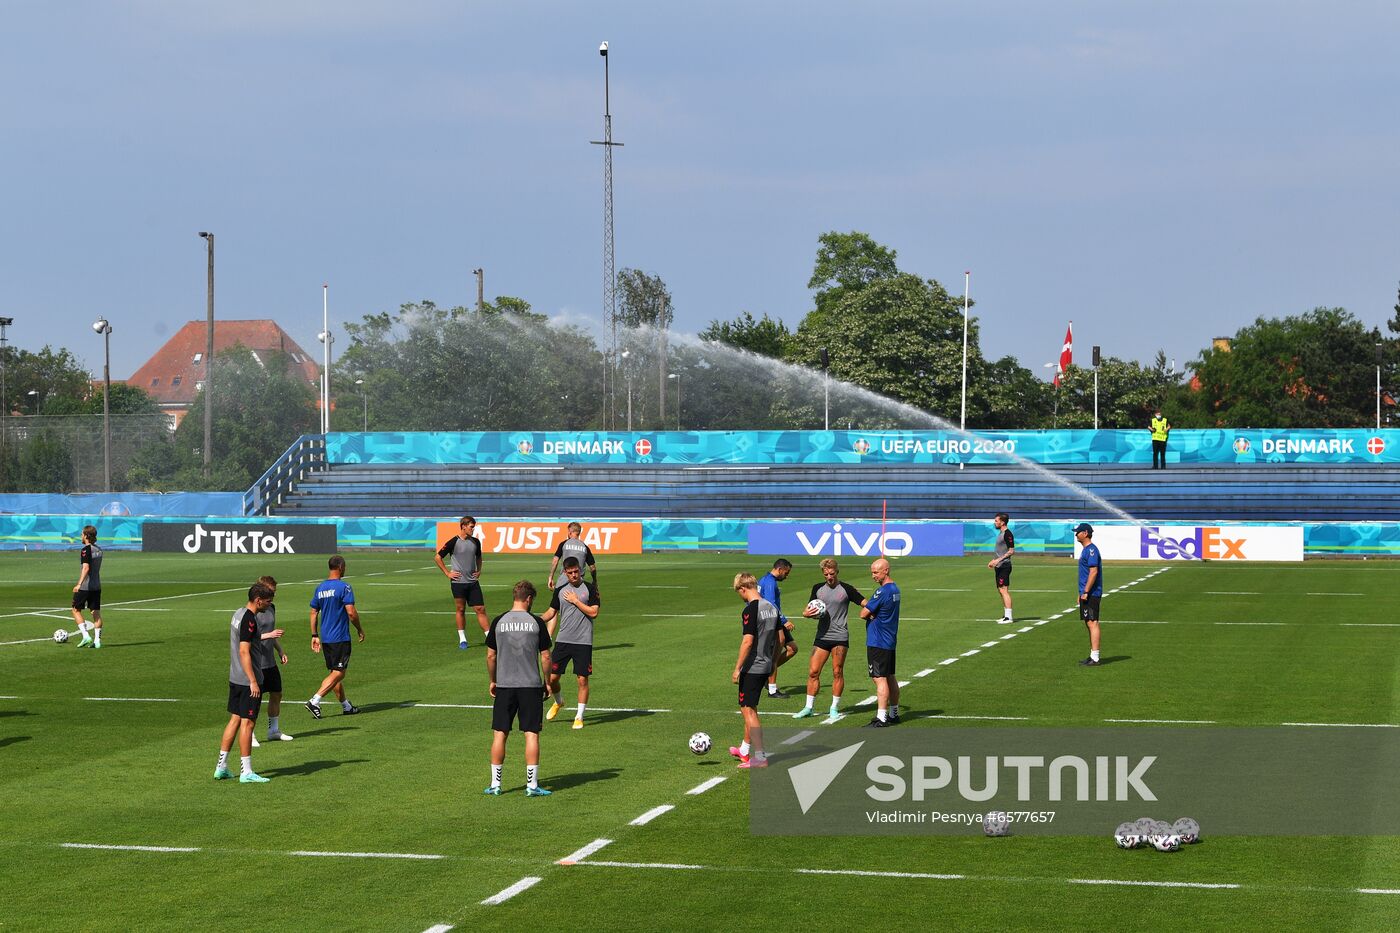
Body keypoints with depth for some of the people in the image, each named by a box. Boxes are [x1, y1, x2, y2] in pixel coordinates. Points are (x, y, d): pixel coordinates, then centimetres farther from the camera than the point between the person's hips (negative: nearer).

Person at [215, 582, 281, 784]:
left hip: (235, 678, 9)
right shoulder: (249, 620, -18)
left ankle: (221, 767, 18)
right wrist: (253, 681, -23)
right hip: (247, 680, -9)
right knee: (247, 722, -4)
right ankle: (246, 772, 0)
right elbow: (244, 651, -23)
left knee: (235, 719, 14)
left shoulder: (238, 614, 12)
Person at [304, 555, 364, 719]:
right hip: (340, 638, -8)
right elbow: (351, 612, -16)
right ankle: (314, 701, -18)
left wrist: (315, 635, 17)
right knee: (338, 673, -6)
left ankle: (346, 706, 22)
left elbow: (313, 613, 12)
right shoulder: (343, 587, -13)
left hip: (325, 638, 8)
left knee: (335, 672, 14)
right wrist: (360, 630, -2)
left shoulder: (320, 588, 10)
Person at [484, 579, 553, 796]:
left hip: (504, 686, 2)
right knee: (531, 734, 2)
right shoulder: (536, 622, -5)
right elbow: (545, 657, -2)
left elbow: (490, 656, 5)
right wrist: (548, 681, 11)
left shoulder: (499, 622, 0)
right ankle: (532, 784, 0)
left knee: (499, 734, 7)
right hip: (531, 686, -2)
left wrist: (492, 681, 18)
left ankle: (495, 784, 11)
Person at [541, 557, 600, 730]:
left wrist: (575, 600, -10)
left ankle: (579, 717, 8)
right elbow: (552, 613, 16)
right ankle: (558, 702, 31)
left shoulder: (590, 589, -2)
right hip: (563, 641, 3)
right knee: (552, 677, 1)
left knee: (582, 679, -3)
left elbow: (593, 612, -9)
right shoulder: (560, 591, 9)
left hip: (583, 642, -3)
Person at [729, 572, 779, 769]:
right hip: (766, 666, 9)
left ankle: (760, 757, -5)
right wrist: (774, 661, 24)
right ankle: (745, 750, 33)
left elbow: (748, 641, -22)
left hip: (752, 667, -9)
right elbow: (779, 638, 14)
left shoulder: (750, 610, -18)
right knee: (750, 708, 21)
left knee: (748, 710, -2)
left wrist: (737, 668, -16)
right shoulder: (772, 608, 8)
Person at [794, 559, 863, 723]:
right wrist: (807, 613, -8)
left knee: (837, 673, 0)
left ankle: (834, 710, 10)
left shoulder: (846, 589, -1)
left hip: (840, 637, -3)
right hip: (821, 636, 3)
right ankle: (809, 708, 10)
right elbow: (809, 610, 15)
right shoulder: (817, 588, 10)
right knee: (813, 671, 0)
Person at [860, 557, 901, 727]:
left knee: (880, 679, -10)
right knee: (890, 678, 15)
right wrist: (872, 614, -3)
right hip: (890, 641, 10)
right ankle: (894, 714, 23)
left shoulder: (882, 592, -19)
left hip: (878, 642, -10)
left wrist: (864, 607, 4)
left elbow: (864, 614, -17)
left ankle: (881, 718, -13)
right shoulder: (895, 589, 11)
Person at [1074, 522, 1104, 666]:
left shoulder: (1092, 549, -14)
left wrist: (1086, 592, -23)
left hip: (1091, 594, -11)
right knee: (1089, 624, 13)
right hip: (1086, 594, 11)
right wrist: (1081, 593, 24)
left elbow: (1093, 572, -22)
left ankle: (1095, 658, -13)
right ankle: (1092, 656, 18)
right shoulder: (1085, 550, 18)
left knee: (1092, 623, -11)